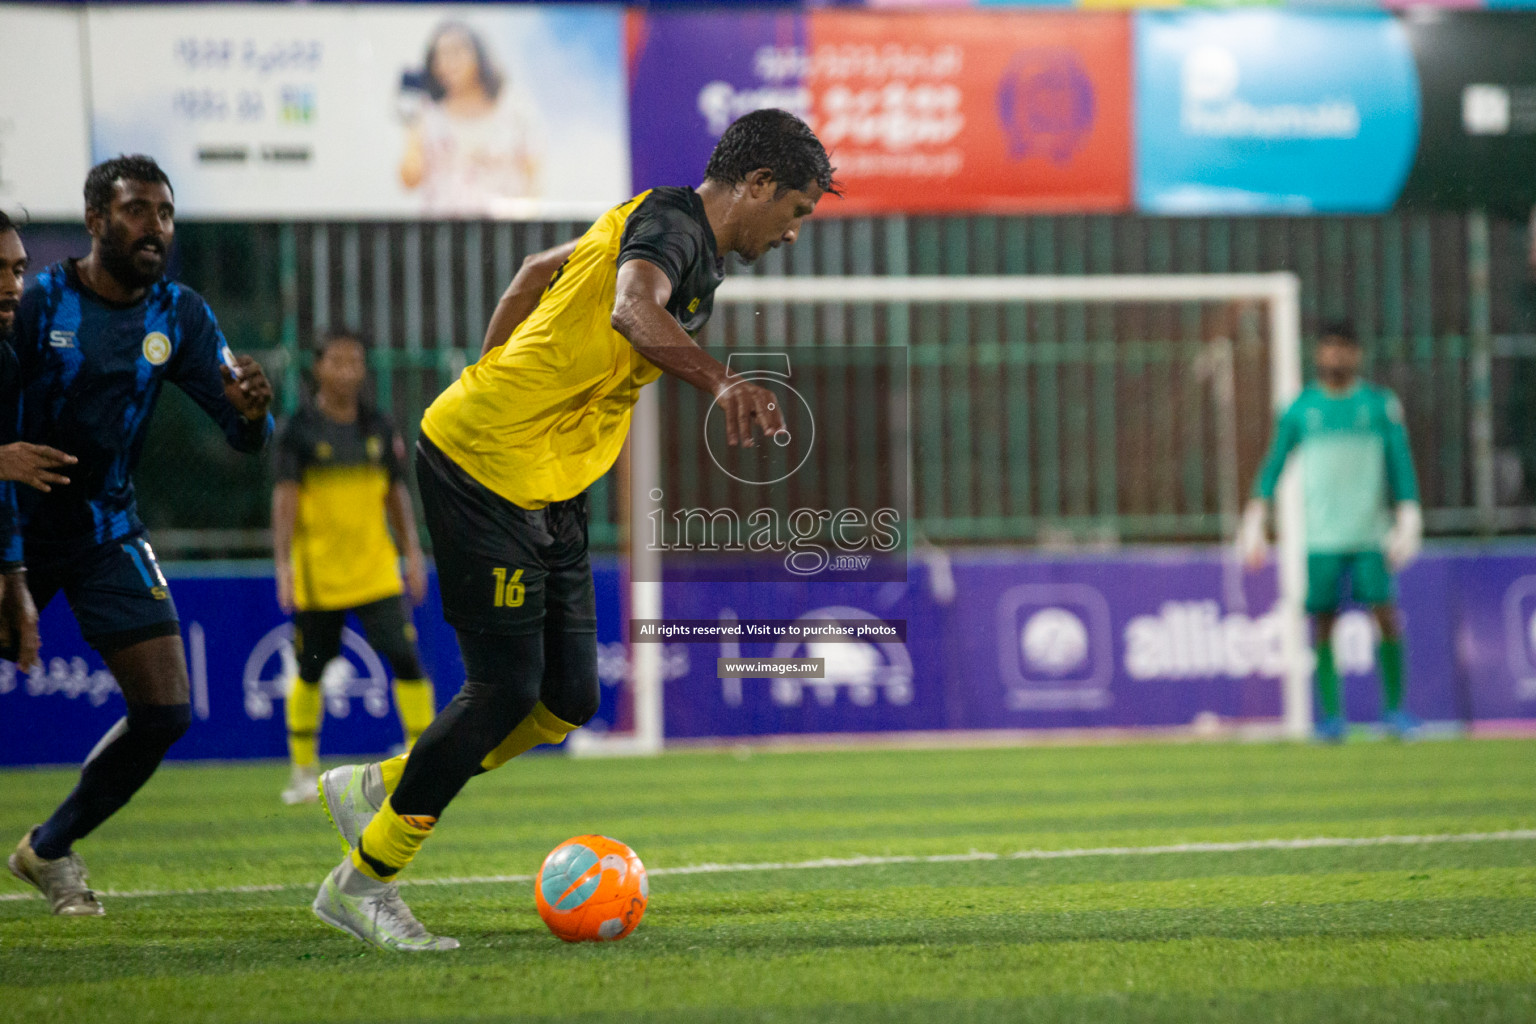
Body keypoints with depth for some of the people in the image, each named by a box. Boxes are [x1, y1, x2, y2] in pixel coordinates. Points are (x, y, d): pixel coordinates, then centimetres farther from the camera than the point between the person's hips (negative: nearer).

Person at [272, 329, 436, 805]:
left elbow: (396, 494, 13)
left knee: (405, 658, -10)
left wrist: (412, 552, 7)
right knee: (310, 671, 6)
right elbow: (285, 497, -8)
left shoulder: (379, 428, 7)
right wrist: (283, 562, -16)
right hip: (317, 577, -2)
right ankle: (304, 773, 20)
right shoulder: (299, 430, -3)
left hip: (376, 571, 2)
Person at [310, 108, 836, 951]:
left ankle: (376, 790, 22)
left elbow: (540, 271, 29)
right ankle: (362, 883, 4)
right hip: (481, 468, -10)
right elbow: (633, 310, -39)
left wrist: (490, 377, 31)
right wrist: (722, 382, -54)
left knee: (568, 701, 5)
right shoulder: (670, 225, -16)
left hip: (548, 495, 10)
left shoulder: (668, 227, 15)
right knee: (505, 691, -9)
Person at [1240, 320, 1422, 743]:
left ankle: (1394, 707, 3)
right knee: (1324, 623, -2)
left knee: (1386, 614, -10)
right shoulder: (1301, 408, 8)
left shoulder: (1380, 405, 6)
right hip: (1321, 537, 1)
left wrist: (1408, 519, -5)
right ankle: (1330, 715, 5)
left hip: (1371, 533, -1)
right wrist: (1255, 520, 4)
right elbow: (1275, 462, 12)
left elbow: (1401, 464, 5)